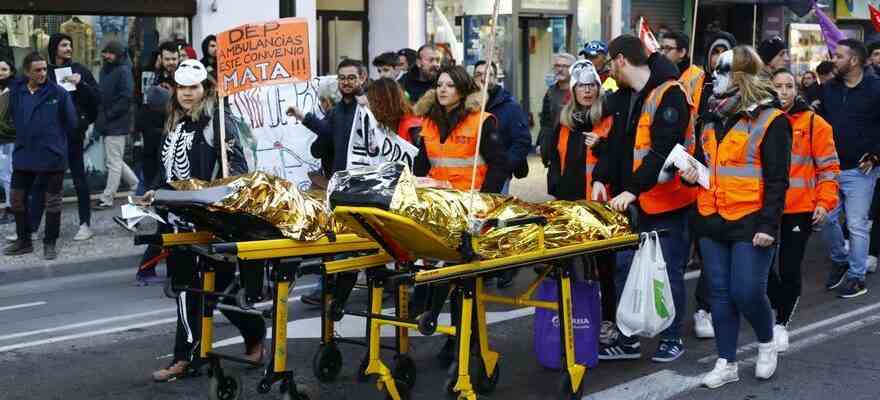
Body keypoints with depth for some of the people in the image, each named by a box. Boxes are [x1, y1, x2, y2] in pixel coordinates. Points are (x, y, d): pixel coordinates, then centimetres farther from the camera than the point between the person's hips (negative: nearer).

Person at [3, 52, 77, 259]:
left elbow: (71, 123, -4)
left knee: (52, 201, 6)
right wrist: (25, 138, 7)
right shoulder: (15, 92, 0)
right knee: (17, 199, 11)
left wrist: (54, 139, 4)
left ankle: (50, 243, 20)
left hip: (52, 156, -4)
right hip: (23, 155, 4)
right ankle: (23, 241, 26)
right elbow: (13, 118, 13)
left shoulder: (59, 93, -10)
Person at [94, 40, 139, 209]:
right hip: (108, 124, 9)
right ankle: (138, 186, 28)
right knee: (114, 160, 16)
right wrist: (100, 116, 7)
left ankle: (107, 198, 3)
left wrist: (107, 115, -17)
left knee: (113, 162, -2)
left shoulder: (123, 71, -12)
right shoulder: (105, 70, 14)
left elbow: (126, 98, -19)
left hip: (117, 124, -9)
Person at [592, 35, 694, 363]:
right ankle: (627, 340, 18)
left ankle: (672, 338, 19)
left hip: (667, 200, -8)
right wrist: (601, 178, -2)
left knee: (668, 271, 4)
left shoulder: (669, 94, -16)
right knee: (626, 267, 8)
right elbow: (616, 141, 13)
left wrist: (633, 189, -28)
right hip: (632, 200, 8)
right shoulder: (625, 95, 11)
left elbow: (663, 151, -23)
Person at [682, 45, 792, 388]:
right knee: (720, 293, 8)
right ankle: (726, 363, 17)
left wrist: (769, 225, -16)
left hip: (750, 222, -6)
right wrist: (692, 172, 2)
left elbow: (777, 179, -10)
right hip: (712, 219, 6)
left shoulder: (770, 121, -8)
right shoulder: (712, 117, 12)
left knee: (747, 293, -7)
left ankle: (766, 343, 23)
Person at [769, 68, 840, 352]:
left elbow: (828, 167, -1)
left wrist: (825, 203, -10)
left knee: (790, 269, 2)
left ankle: (782, 323, 19)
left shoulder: (814, 123, -4)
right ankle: (780, 305, 31)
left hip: (799, 210, -2)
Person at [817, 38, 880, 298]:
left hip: (859, 170, -5)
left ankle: (856, 277, 12)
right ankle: (839, 260, 33)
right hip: (830, 167, 5)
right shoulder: (829, 88, 7)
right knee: (827, 219, 9)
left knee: (857, 225, 0)